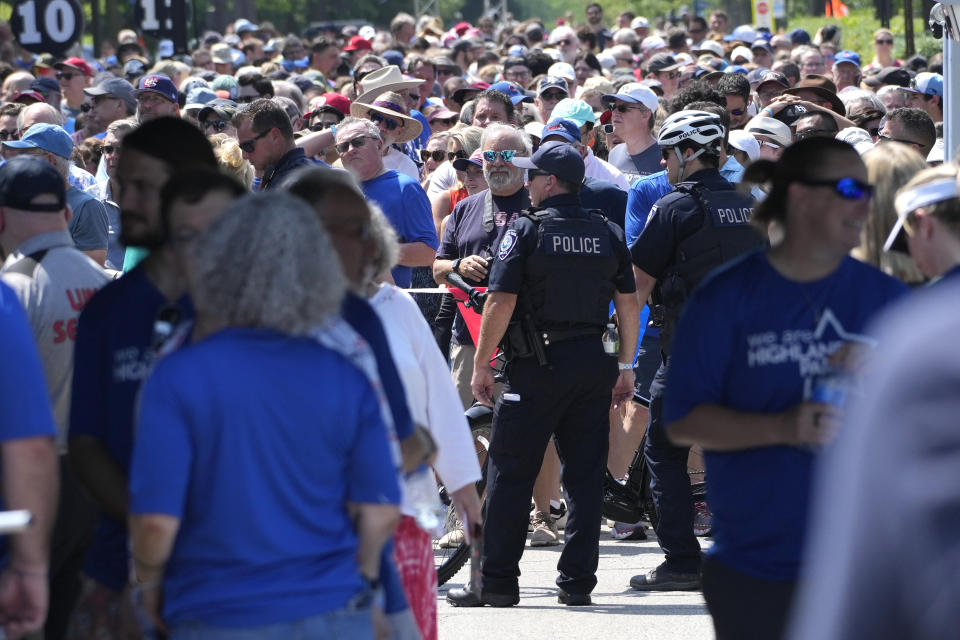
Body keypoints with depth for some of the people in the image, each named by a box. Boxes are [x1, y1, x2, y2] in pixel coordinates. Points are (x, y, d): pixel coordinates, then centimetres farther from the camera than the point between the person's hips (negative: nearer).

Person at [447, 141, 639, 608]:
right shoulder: (609, 234, 8)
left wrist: (481, 365, -5)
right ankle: (577, 582, 7)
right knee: (585, 476, 7)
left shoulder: (526, 231, -7)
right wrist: (625, 367, 16)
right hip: (593, 364, 5)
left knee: (510, 475, 1)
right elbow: (628, 303, 9)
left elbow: (501, 302, -11)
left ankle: (497, 582, 1)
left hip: (537, 365, -5)